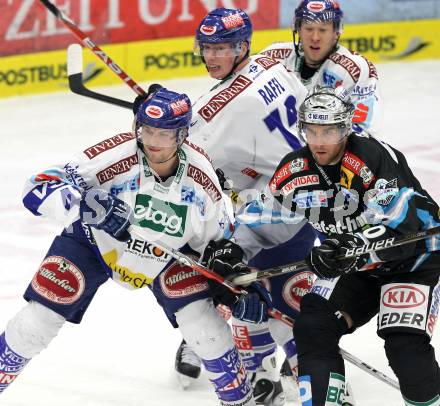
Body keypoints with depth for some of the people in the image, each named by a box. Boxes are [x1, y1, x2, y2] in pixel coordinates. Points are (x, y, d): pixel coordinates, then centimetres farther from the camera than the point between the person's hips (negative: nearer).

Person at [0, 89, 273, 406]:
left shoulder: (200, 176, -21)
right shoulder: (115, 156, -33)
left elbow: (220, 236, -3)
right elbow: (39, 188, -35)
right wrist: (83, 207, -51)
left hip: (164, 256, 2)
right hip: (92, 242, -2)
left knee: (202, 316, -13)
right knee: (39, 319, -11)